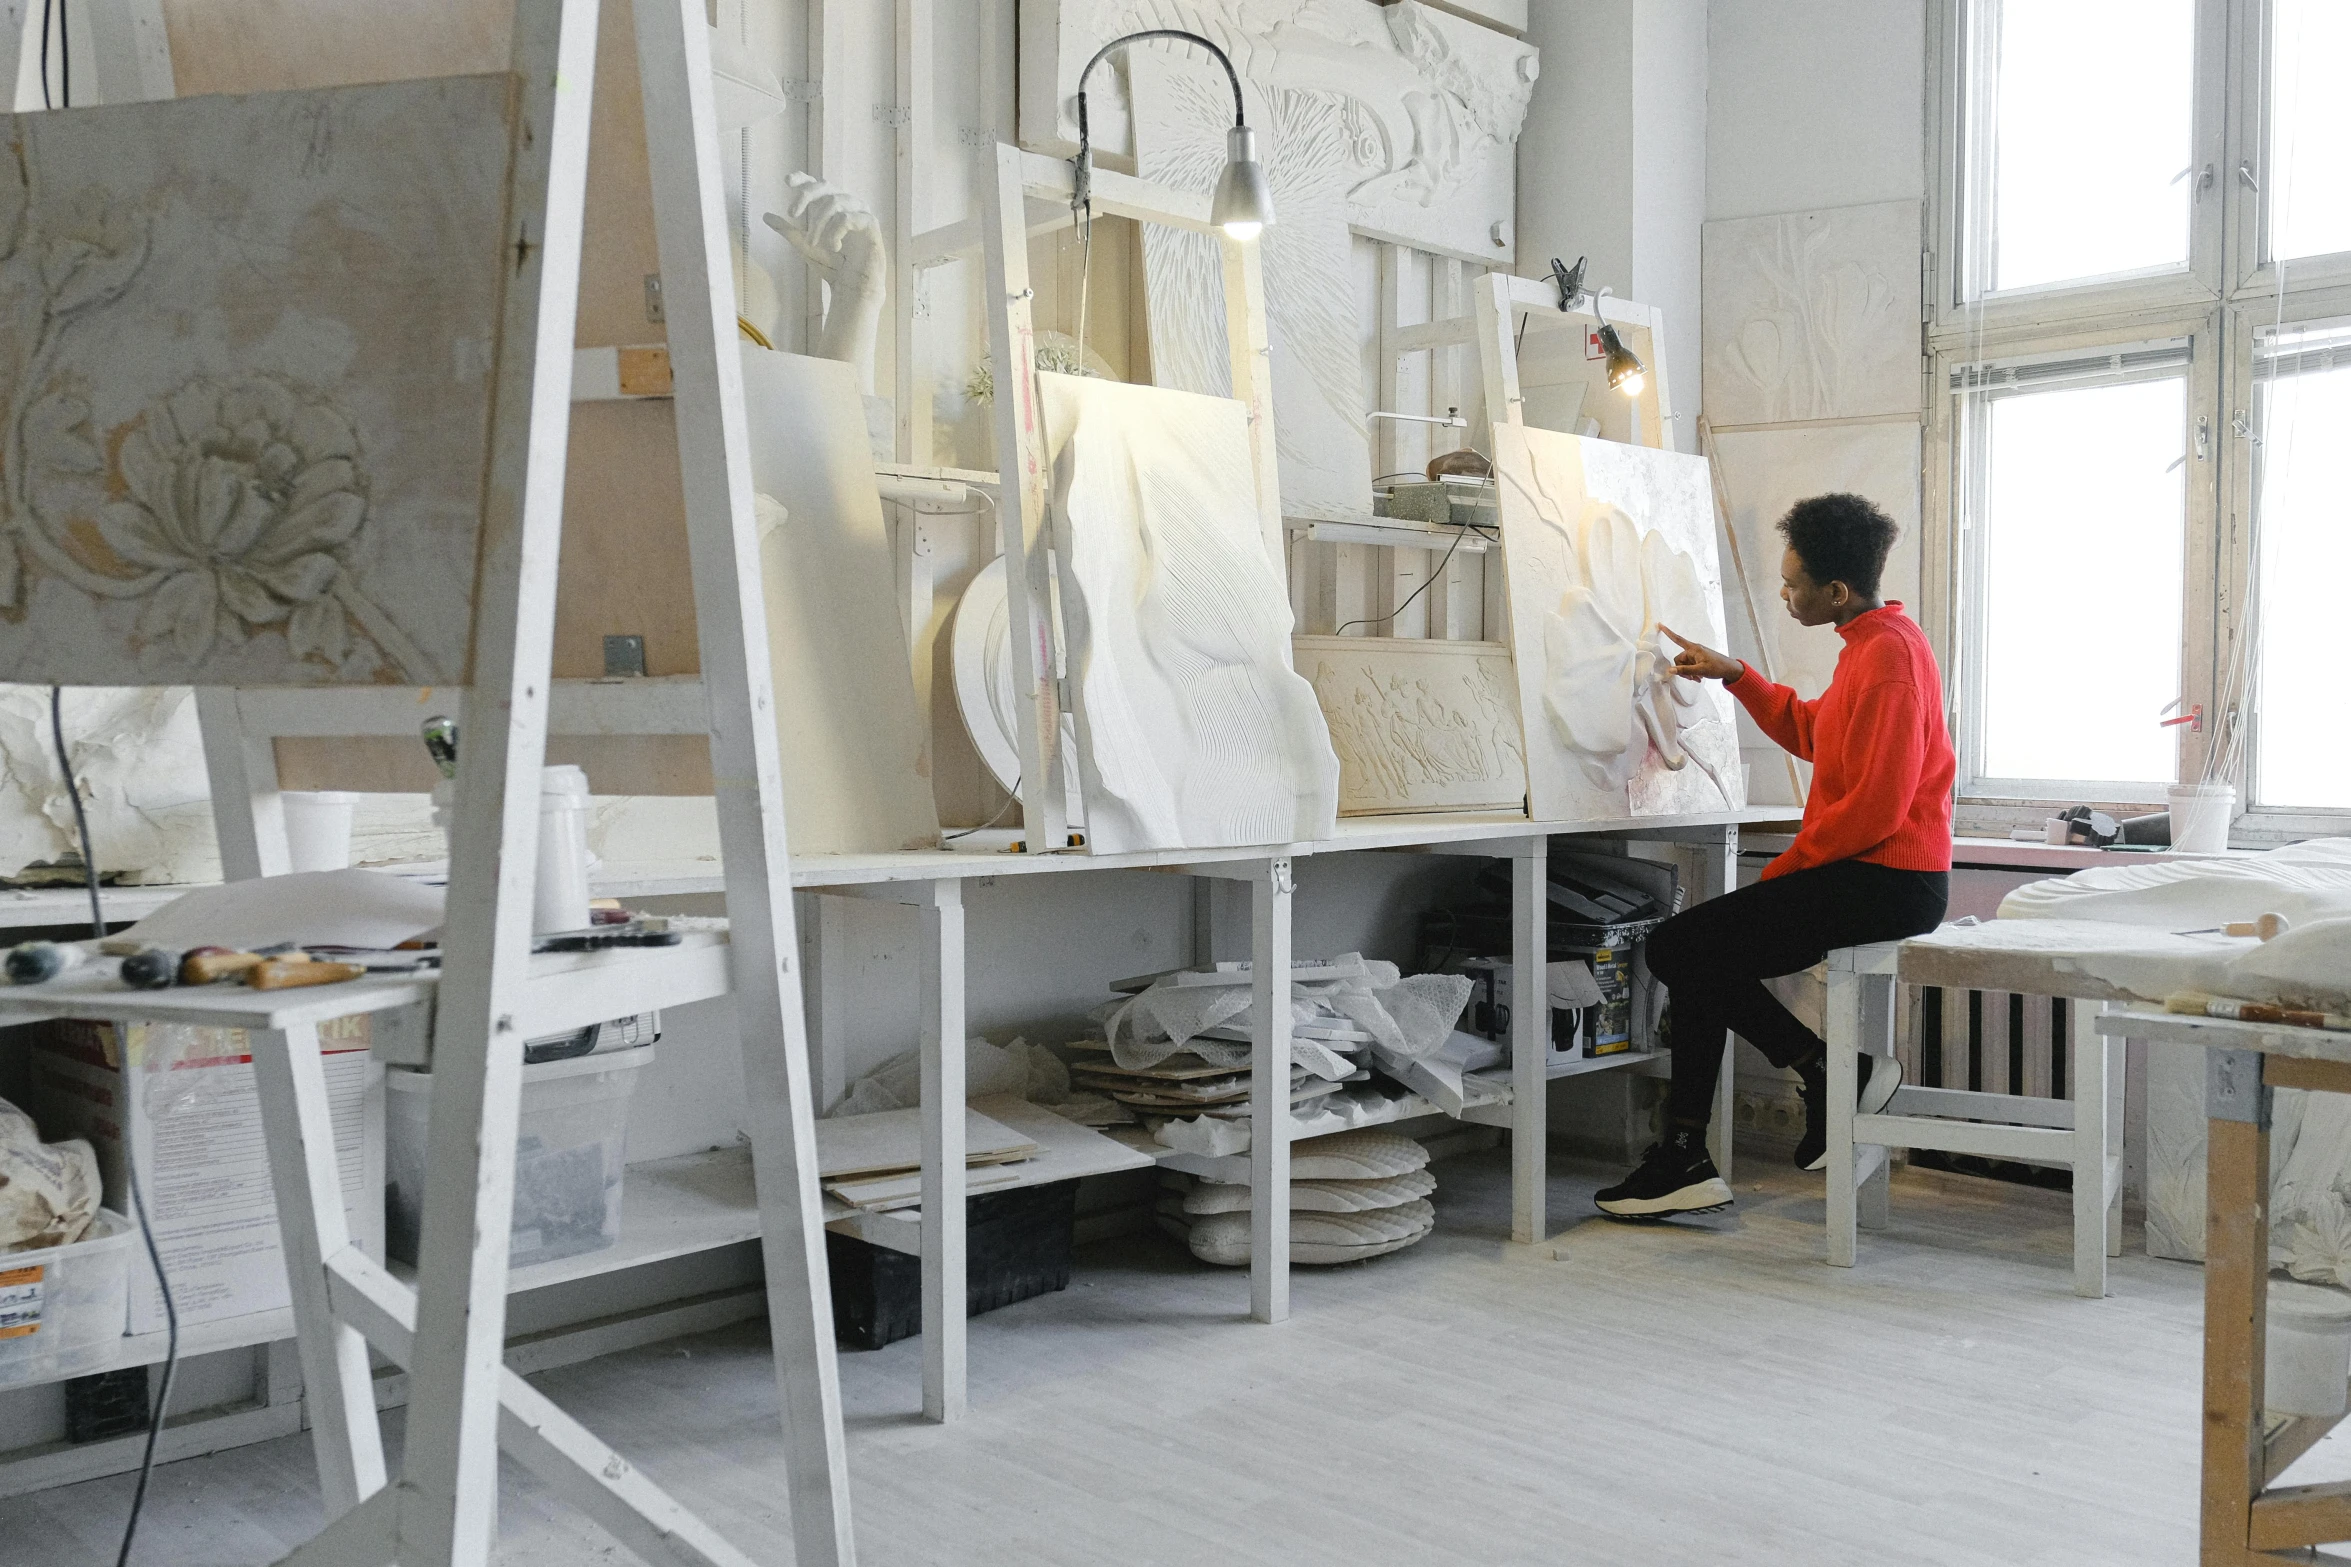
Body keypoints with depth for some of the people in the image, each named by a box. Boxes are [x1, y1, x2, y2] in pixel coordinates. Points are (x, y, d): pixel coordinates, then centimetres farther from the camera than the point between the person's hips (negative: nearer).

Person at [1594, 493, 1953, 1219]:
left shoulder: (1888, 654, -18)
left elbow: (1876, 808, -23)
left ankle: (1832, 1071, 1)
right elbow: (1811, 731, 29)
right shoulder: (1873, 642, 15)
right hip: (1871, 878, 11)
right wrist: (1734, 675, 22)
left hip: (1886, 883, -11)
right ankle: (1684, 1162, 10)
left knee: (1682, 948, -9)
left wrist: (1783, 870, -13)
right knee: (1698, 949, 10)